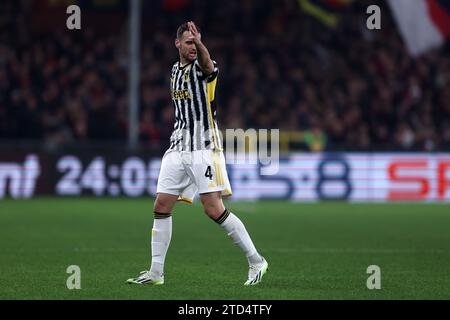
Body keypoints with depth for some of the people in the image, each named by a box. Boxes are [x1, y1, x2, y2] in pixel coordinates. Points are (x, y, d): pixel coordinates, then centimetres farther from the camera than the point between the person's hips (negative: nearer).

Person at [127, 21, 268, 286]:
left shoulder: (202, 67, -8)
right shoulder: (176, 69, 15)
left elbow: (208, 65, -36)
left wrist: (200, 45, -56)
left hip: (204, 147, -7)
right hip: (178, 148, 7)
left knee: (214, 209, -12)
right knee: (161, 206, 1)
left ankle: (256, 261, -1)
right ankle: (156, 272, 8)